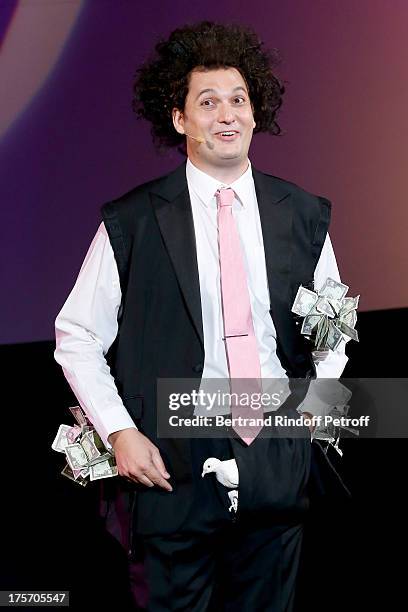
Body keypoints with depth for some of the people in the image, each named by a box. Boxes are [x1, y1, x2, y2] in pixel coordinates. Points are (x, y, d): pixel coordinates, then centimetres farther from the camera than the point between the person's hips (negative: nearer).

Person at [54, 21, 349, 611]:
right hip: (174, 466, -3)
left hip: (279, 458, 3)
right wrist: (120, 432, -8)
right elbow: (76, 337, 1)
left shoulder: (306, 216, 5)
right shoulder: (132, 223, -5)